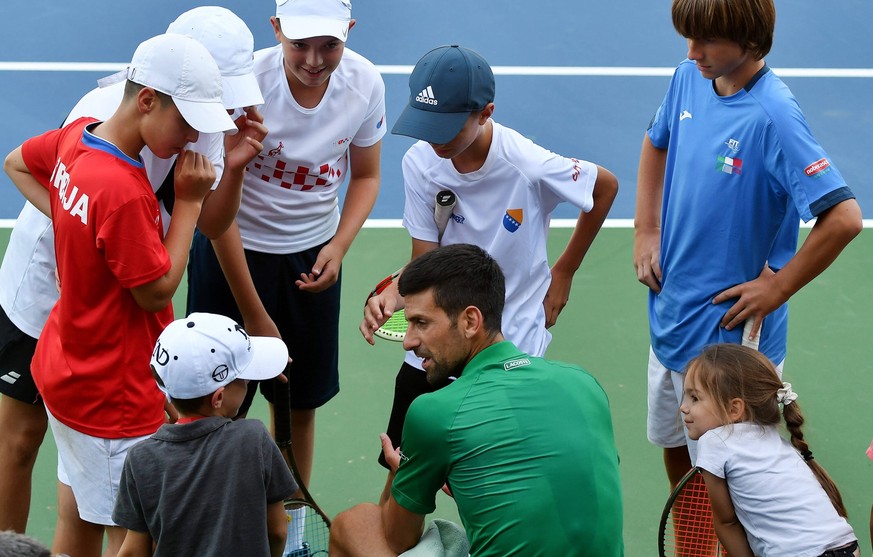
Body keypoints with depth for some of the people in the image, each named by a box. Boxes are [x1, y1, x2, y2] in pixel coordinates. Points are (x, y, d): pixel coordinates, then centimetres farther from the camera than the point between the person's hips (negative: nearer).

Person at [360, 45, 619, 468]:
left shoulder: (529, 166, -22)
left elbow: (606, 186, -2)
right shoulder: (420, 163, -11)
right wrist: (391, 296, -30)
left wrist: (563, 273, 3)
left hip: (513, 351, -4)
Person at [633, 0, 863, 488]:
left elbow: (844, 218, -30)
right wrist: (646, 231, 9)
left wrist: (776, 289, -20)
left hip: (729, 332, -7)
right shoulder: (690, 78, -3)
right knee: (673, 443, 24)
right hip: (669, 316, 7)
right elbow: (656, 145, 19)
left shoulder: (773, 115, -26)